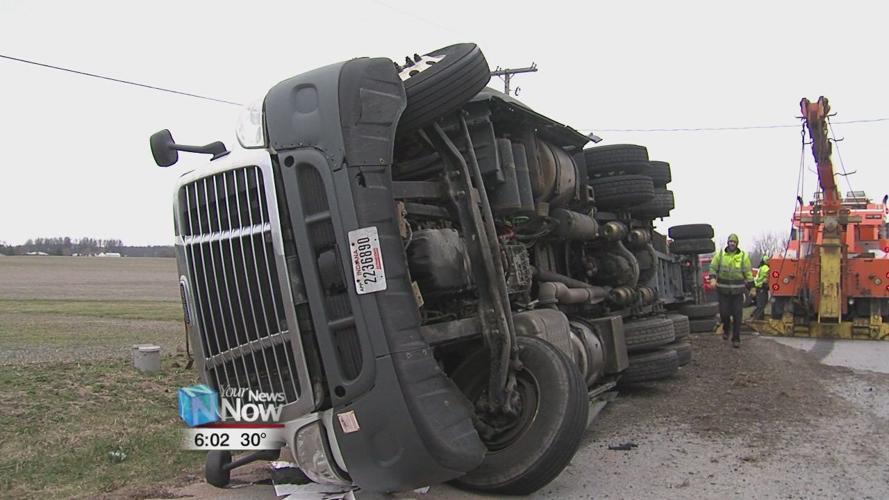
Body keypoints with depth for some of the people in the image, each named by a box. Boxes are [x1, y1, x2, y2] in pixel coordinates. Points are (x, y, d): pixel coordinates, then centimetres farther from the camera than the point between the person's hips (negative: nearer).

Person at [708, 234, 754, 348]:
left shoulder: (743, 256, 1)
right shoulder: (720, 254, 2)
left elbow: (748, 273, 3)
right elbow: (713, 267, 3)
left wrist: (751, 287, 2)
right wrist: (712, 278, -15)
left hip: (737, 290, 0)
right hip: (723, 290, 1)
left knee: (737, 315, -1)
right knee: (724, 312, 1)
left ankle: (736, 339, 7)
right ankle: (726, 329, 33)